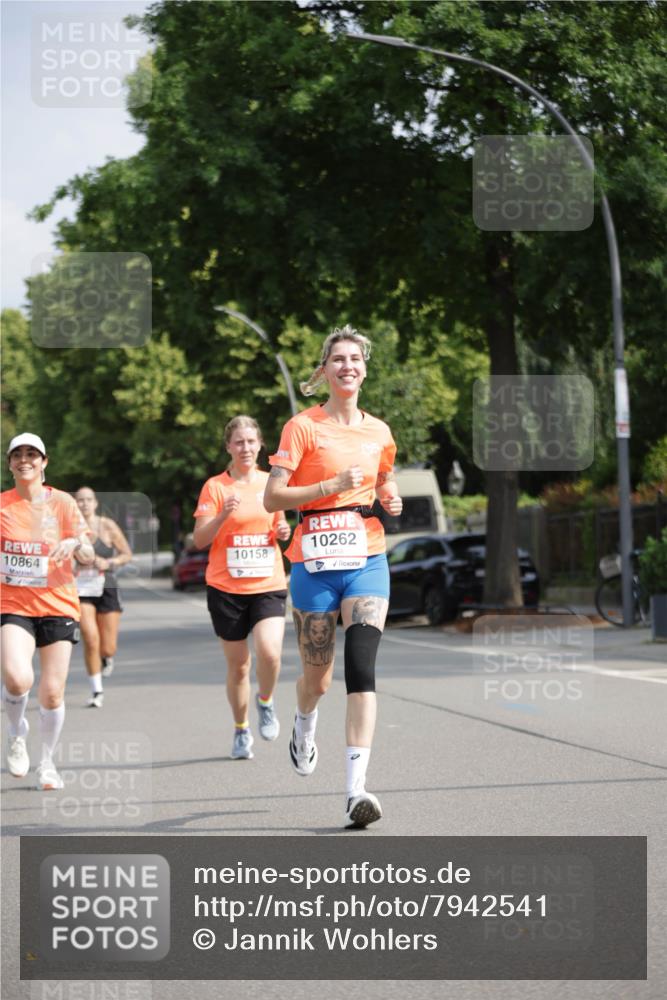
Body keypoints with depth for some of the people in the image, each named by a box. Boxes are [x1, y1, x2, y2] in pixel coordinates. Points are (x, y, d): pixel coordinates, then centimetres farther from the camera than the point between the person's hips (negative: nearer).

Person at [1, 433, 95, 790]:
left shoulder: (62, 502, 0)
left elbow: (88, 557, -2)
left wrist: (75, 543, -23)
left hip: (57, 605, 1)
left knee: (52, 693, 0)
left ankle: (47, 762, 21)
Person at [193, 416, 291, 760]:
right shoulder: (215, 486, -2)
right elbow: (199, 540, -6)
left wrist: (283, 531, -2)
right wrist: (223, 516, -22)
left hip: (268, 585, 1)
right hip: (226, 587, -1)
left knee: (269, 652, -21)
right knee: (238, 665, 6)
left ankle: (265, 701, 9)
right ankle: (241, 730, 26)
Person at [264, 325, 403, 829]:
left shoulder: (379, 432, 10)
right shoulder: (303, 426, -3)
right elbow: (273, 497, -10)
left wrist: (390, 499, 5)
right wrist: (333, 484, -19)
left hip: (367, 560, 2)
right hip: (315, 563, -2)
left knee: (361, 666, -16)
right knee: (317, 676, 8)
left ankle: (356, 788, -21)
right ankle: (304, 729, 45)